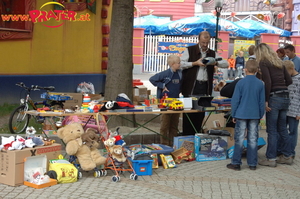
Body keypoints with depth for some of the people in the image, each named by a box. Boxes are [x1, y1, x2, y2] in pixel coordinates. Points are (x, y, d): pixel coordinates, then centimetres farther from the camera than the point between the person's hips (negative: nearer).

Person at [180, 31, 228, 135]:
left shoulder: (212, 53, 14)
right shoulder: (189, 50, 4)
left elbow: (226, 64, 10)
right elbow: (181, 64, -5)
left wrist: (216, 62, -8)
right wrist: (195, 63, -13)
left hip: (205, 87, 4)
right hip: (191, 87, -3)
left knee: (200, 114, 5)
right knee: (188, 113, -2)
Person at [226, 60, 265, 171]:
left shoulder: (240, 83, -7)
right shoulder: (260, 84, 0)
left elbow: (235, 100, -5)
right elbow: (262, 101, 5)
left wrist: (233, 115, 4)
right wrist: (261, 115, 15)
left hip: (241, 114, -2)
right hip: (255, 115, 2)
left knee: (239, 139, 4)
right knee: (253, 140, 9)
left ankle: (236, 163, 8)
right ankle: (252, 164, 14)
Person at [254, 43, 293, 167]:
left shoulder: (263, 62, -4)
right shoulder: (279, 62, 16)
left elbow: (268, 82, -15)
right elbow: (289, 80, 13)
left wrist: (266, 101, -12)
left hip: (274, 98, -7)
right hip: (285, 97, 7)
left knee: (272, 130, -1)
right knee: (282, 128, 16)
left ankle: (271, 159, 4)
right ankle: (287, 156, 22)